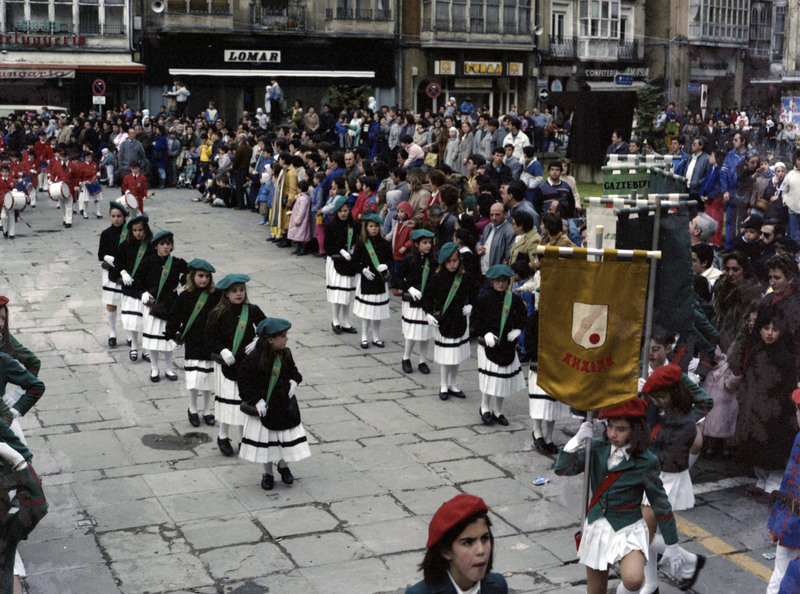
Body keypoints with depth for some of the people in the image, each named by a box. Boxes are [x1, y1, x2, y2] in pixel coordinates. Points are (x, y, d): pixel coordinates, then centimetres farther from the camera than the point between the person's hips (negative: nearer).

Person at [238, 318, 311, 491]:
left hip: (284, 405, 4)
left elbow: (293, 371, 15)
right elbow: (244, 382, -13)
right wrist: (256, 400, -18)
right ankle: (268, 473, 27)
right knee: (265, 440, 8)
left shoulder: (286, 354, -3)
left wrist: (294, 381, -5)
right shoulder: (255, 359, -19)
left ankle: (283, 465, 37)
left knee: (286, 437, 11)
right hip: (264, 406, -4)